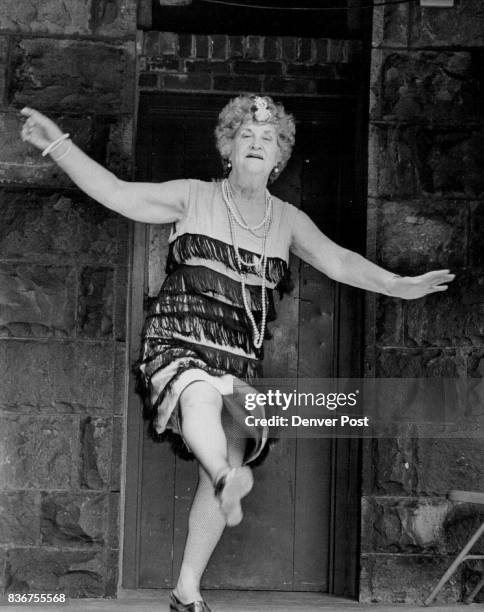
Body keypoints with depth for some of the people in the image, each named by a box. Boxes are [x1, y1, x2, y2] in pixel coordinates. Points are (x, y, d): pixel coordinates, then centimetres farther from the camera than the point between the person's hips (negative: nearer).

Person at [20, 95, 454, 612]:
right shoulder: (194, 197, 6)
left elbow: (338, 261, 11)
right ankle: (229, 475, -69)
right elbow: (116, 193, 0)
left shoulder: (287, 220, 15)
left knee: (223, 469, -4)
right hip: (178, 346, -4)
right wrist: (56, 144, -9)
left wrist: (397, 286, -2)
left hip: (240, 363, 4)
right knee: (200, 395, -39)